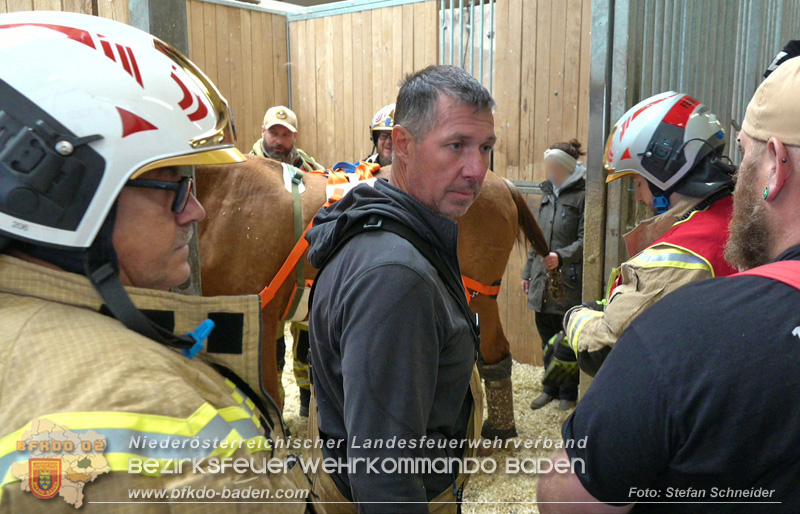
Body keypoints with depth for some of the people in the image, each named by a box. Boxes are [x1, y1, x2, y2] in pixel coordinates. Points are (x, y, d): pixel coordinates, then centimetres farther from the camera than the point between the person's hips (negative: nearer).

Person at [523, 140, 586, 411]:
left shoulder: (582, 196, -9)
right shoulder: (548, 193, 15)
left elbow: (584, 241, -14)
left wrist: (561, 256, -29)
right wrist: (527, 272, 19)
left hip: (568, 282, -7)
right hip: (541, 282, 7)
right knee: (547, 339, 15)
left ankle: (568, 393, 21)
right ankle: (551, 388, 30)